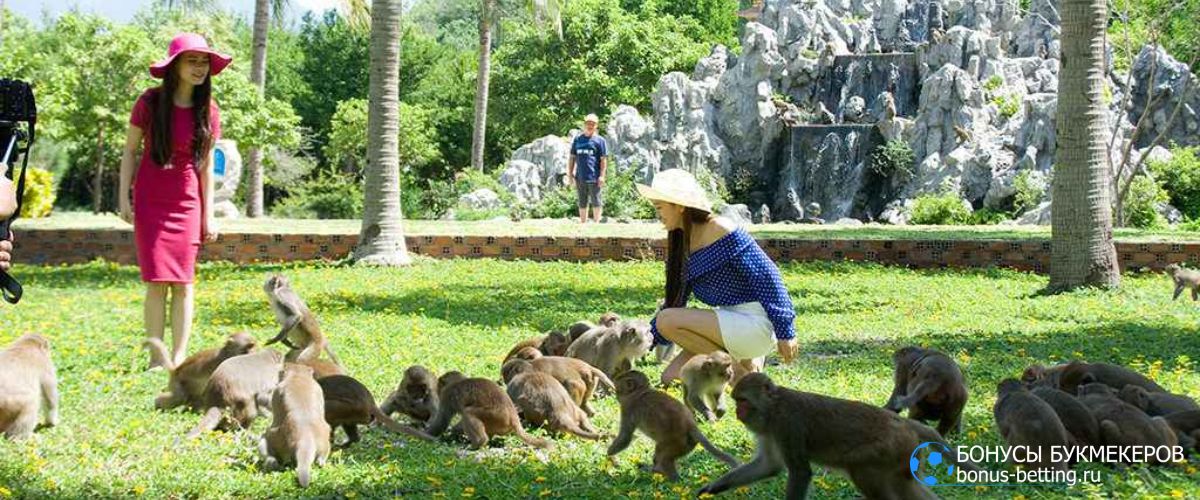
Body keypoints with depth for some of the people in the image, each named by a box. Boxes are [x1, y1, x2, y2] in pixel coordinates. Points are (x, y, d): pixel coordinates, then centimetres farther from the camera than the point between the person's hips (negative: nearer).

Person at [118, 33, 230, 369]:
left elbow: (206, 166, 7)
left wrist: (208, 215, 7)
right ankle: (155, 358, 0)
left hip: (186, 204, 2)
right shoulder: (150, 102, -6)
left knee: (183, 282, -1)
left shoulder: (209, 111, 0)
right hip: (150, 202, -2)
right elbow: (129, 150, 2)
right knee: (157, 281, -5)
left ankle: (179, 357, 3)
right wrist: (124, 197, -3)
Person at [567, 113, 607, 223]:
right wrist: (570, 174, 9)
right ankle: (582, 224, 16)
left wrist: (602, 176, -10)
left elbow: (603, 159, -3)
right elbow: (572, 157, 15)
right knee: (582, 203, 10)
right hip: (580, 177, 4)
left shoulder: (599, 140, 0)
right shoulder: (577, 139, 13)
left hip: (594, 177, -4)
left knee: (596, 202, -1)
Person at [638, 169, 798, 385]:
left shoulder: (723, 231, -16)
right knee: (671, 377, 5)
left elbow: (767, 278, -17)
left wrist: (785, 333, -18)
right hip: (732, 319, 9)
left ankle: (736, 368, -7)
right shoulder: (684, 245, 10)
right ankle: (744, 362, 13)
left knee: (667, 321, -19)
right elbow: (675, 301, 17)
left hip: (755, 322, -9)